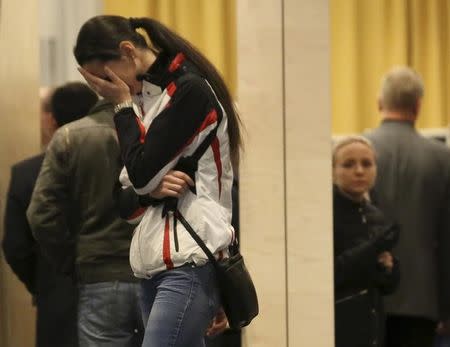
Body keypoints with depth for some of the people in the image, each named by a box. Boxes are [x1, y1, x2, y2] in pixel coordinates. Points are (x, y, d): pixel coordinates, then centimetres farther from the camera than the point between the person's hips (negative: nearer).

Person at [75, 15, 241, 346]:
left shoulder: (191, 91, -9)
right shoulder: (145, 98, 16)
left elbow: (143, 171, -14)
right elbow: (125, 195, 15)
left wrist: (123, 105, -2)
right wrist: (153, 187, -8)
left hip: (190, 264, -9)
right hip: (157, 266, 9)